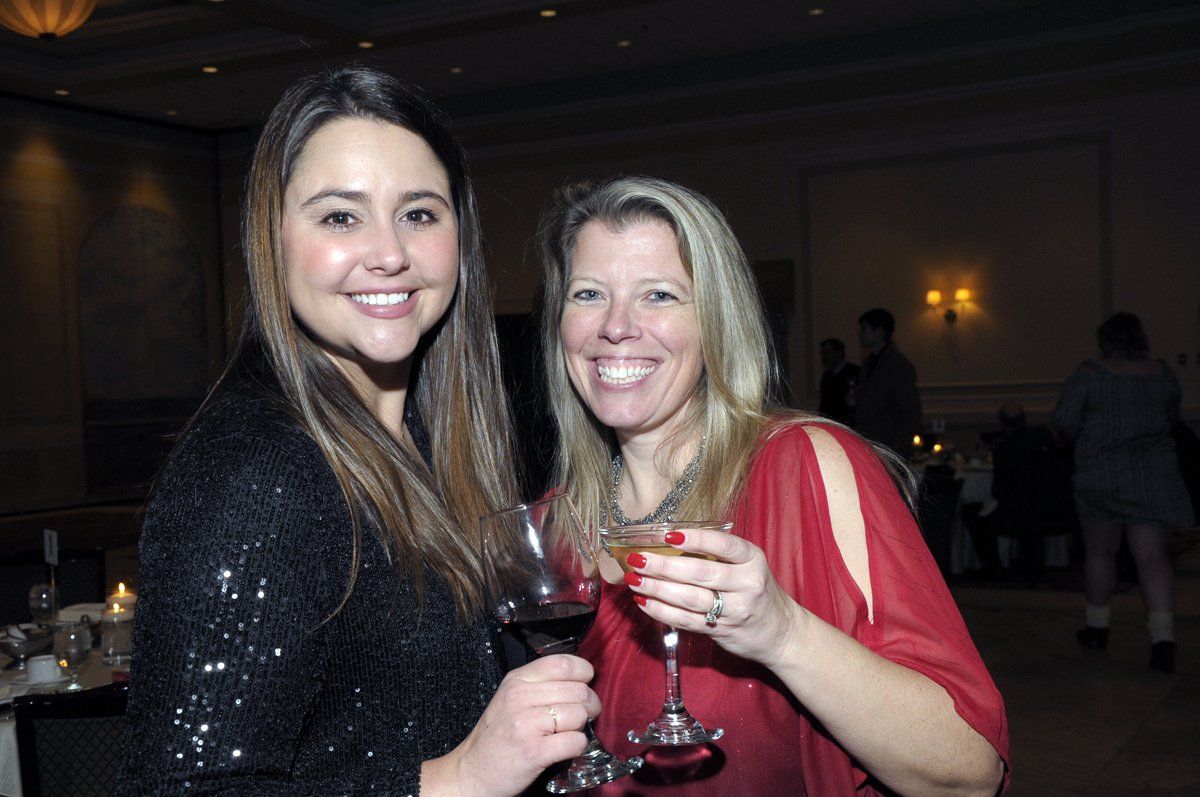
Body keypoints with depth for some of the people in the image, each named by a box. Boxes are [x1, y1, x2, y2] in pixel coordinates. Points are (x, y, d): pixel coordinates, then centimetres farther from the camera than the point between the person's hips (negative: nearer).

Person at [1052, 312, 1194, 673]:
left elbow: (1064, 420, -10)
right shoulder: (1162, 373, 3)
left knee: (1100, 552, 13)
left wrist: (1084, 438, 10)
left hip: (1101, 473, -2)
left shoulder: (1090, 373, -7)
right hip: (1154, 473, 2)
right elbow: (1170, 416, 18)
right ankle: (1163, 636, -14)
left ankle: (1097, 627, 25)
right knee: (1152, 555, -2)